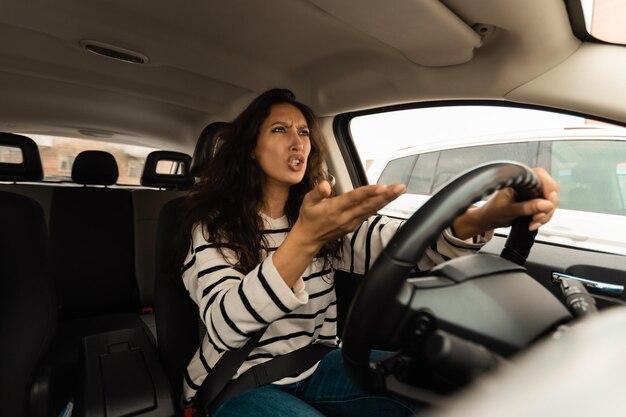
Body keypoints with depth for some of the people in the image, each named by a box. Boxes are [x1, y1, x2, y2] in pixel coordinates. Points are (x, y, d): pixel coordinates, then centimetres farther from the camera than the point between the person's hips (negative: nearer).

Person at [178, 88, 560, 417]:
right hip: (238, 383, -3)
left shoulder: (323, 210, -2)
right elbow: (224, 327, -28)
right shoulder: (214, 224, -13)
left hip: (312, 367, 4)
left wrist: (485, 217, -36)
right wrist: (305, 239, -43)